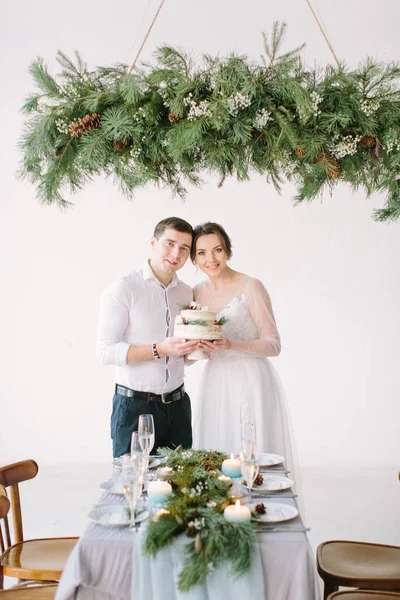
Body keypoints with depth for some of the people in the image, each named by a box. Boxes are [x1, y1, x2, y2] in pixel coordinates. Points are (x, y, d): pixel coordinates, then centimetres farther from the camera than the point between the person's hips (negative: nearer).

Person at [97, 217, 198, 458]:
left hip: (178, 406, 5)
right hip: (135, 406, -5)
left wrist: (196, 346, -5)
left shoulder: (187, 293, 9)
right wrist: (159, 350, -23)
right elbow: (105, 352, -15)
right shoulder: (124, 287, -9)